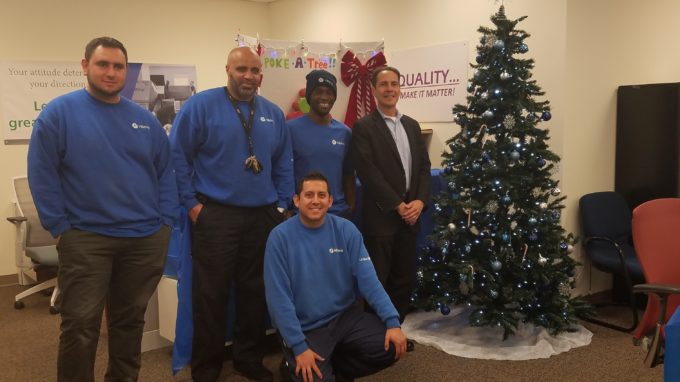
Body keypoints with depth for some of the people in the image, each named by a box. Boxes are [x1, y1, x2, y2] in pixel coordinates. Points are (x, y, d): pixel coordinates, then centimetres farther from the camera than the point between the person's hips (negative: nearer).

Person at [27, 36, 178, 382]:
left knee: (130, 321, 16)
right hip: (85, 239, -4)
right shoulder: (59, 112, -4)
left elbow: (165, 172, 10)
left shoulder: (145, 119, 9)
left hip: (146, 238, 4)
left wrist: (166, 221, 1)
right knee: (80, 326, 0)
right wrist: (60, 228, -8)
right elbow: (42, 174, -5)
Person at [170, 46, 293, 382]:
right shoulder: (201, 105, -5)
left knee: (255, 291, 13)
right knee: (211, 293, 2)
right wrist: (191, 203, -8)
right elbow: (177, 155, -6)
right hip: (215, 215, -4)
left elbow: (284, 164, 15)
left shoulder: (273, 114, 10)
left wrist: (282, 204, 8)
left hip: (263, 216, 5)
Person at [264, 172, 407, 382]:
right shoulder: (280, 237, -13)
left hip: (346, 316, 4)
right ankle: (296, 365, 13)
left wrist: (392, 321, -19)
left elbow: (368, 279, -8)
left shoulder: (346, 230, -4)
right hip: (306, 328, -3)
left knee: (392, 347, -13)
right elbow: (279, 298, -14)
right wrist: (298, 346, -19)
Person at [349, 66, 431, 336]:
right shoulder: (363, 127, -5)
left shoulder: (412, 125, 14)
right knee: (377, 280, 2)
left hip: (411, 214, 6)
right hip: (381, 216, -6)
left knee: (405, 278, 13)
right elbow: (368, 173, -13)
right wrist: (398, 205, -14)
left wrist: (420, 201, -5)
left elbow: (424, 166, 11)